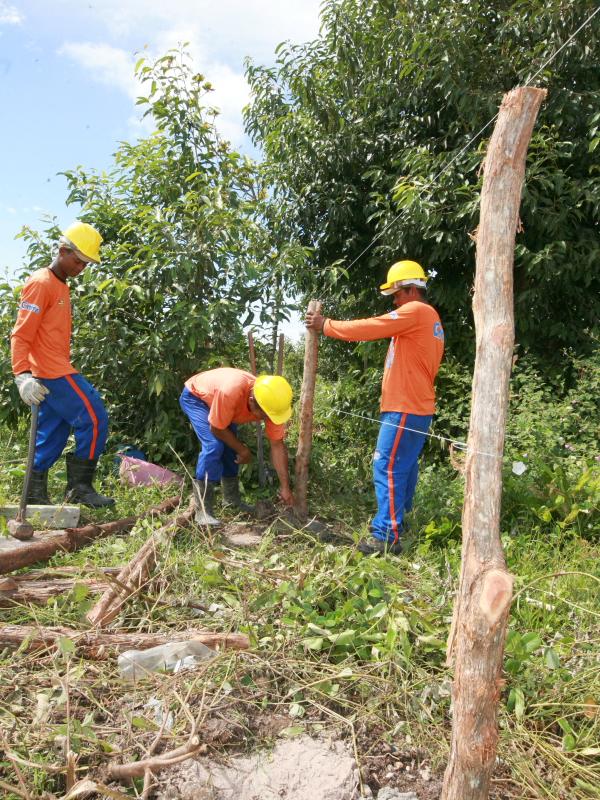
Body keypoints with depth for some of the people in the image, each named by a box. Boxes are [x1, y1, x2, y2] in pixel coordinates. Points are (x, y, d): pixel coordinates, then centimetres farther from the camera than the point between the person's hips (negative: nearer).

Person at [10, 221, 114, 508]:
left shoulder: (61, 286, 18)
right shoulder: (40, 283, -10)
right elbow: (20, 335, -16)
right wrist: (22, 375, -25)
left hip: (56, 372, 9)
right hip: (53, 373, -9)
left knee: (53, 434, 11)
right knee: (94, 419, -9)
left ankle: (35, 494, 17)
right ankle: (80, 487, -3)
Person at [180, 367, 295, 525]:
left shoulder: (271, 403, -27)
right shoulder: (230, 392, -46)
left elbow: (277, 445, -19)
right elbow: (216, 429, -29)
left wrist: (285, 487, -17)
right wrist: (242, 449, -17)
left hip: (217, 399, 6)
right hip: (195, 396, -6)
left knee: (230, 448, 3)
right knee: (214, 446, -22)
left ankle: (232, 499, 24)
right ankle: (203, 511, -16)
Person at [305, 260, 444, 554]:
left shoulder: (415, 311, -11)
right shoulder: (428, 317, 20)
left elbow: (368, 328, -13)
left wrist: (326, 325, -3)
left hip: (405, 408, -10)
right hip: (415, 406, 10)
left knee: (388, 469, -10)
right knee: (404, 467, 14)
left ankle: (387, 537, -8)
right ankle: (397, 524, 23)